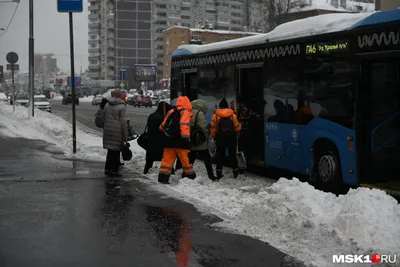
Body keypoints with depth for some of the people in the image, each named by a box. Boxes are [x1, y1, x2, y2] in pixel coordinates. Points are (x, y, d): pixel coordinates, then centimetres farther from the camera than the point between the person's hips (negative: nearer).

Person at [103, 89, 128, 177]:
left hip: (108, 131, 6)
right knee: (116, 151, 3)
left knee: (110, 150, 16)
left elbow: (104, 118, 15)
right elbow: (123, 123, -13)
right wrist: (125, 136, -8)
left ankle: (107, 169, 19)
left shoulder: (106, 105, 8)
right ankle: (114, 170, 7)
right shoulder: (122, 107, -11)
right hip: (117, 133, -6)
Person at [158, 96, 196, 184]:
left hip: (169, 140, 6)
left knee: (167, 160, 7)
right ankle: (191, 176, 13)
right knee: (186, 160, 5)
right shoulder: (185, 113, -7)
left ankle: (163, 177, 3)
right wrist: (186, 137, -25)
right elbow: (184, 126, -22)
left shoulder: (171, 112, 14)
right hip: (180, 141, -6)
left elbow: (163, 126, 22)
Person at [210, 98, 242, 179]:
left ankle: (219, 172, 8)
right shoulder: (233, 115, -6)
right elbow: (237, 128, 2)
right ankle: (235, 171, 15)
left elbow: (212, 128, -4)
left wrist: (214, 136, 13)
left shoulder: (215, 116, -7)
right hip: (232, 139, 0)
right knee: (233, 155, 11)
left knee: (220, 155, 9)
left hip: (220, 139, 0)